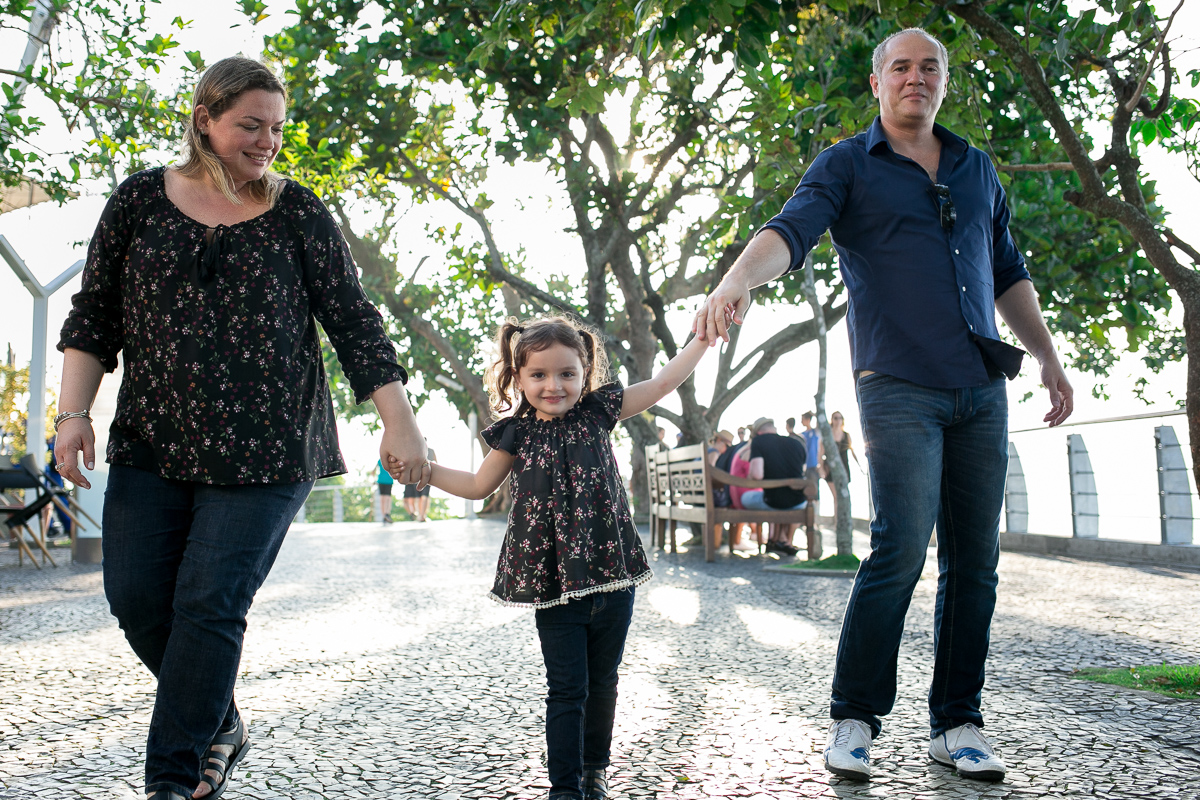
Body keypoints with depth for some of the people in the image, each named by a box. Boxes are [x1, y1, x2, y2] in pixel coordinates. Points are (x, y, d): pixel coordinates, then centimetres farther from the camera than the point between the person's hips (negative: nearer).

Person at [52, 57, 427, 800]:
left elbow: (353, 321, 0)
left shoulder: (299, 214, 1)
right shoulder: (141, 199, 6)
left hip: (265, 451, -3)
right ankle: (223, 725, 26)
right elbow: (95, 315, 9)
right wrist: (75, 411, -1)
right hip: (152, 443, 3)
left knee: (210, 606, -6)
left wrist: (399, 424, -6)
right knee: (136, 594, 2)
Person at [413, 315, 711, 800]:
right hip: (554, 583, -2)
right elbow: (478, 486, 15)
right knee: (567, 688, -1)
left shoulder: (597, 413, 3)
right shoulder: (516, 434, 1)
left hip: (612, 575, 2)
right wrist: (424, 468, 7)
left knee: (602, 682, 16)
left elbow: (662, 383, 8)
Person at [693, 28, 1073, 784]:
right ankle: (854, 719, -1)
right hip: (899, 389, -5)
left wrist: (1049, 358, 20)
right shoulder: (847, 165, 3)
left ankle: (958, 724, 14)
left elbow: (1008, 273, 25)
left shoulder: (977, 169, 19)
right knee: (901, 549, -15)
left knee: (975, 560, 4)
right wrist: (739, 278, -35)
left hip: (982, 390, 5)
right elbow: (790, 230, -15)